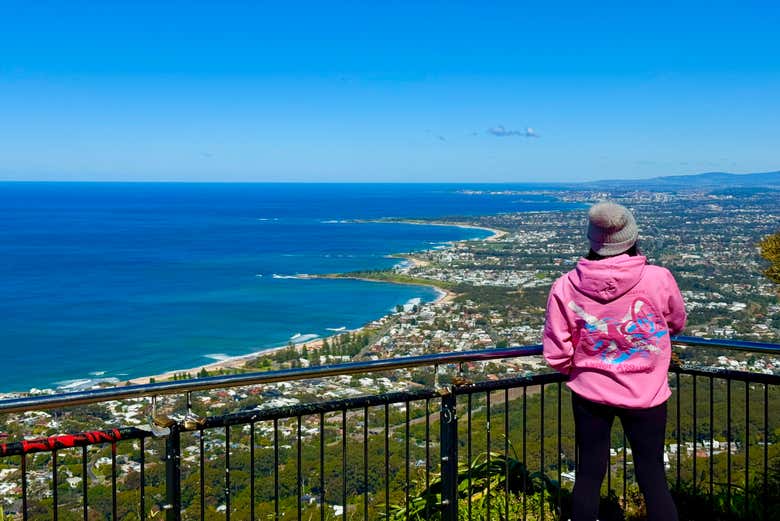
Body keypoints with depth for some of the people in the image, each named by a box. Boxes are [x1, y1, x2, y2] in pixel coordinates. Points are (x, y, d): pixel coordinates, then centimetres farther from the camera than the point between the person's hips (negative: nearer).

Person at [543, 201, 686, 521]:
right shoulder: (658, 279, -17)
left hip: (589, 393, 1)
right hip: (645, 396, -1)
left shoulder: (565, 287, -16)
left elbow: (556, 357, -10)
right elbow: (677, 324, 5)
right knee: (652, 477, 12)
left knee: (588, 474, 16)